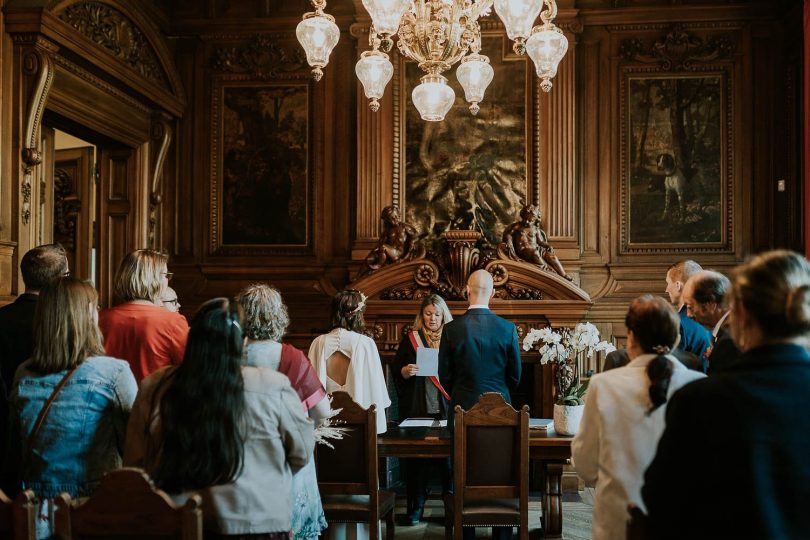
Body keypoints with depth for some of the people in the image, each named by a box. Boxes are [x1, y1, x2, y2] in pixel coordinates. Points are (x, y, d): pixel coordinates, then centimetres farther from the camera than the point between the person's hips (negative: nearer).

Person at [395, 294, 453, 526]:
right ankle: (415, 506, 10)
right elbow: (397, 372, 6)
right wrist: (406, 371, -15)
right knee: (417, 455, 1)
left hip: (446, 409, 0)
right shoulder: (410, 339, 7)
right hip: (418, 409, 0)